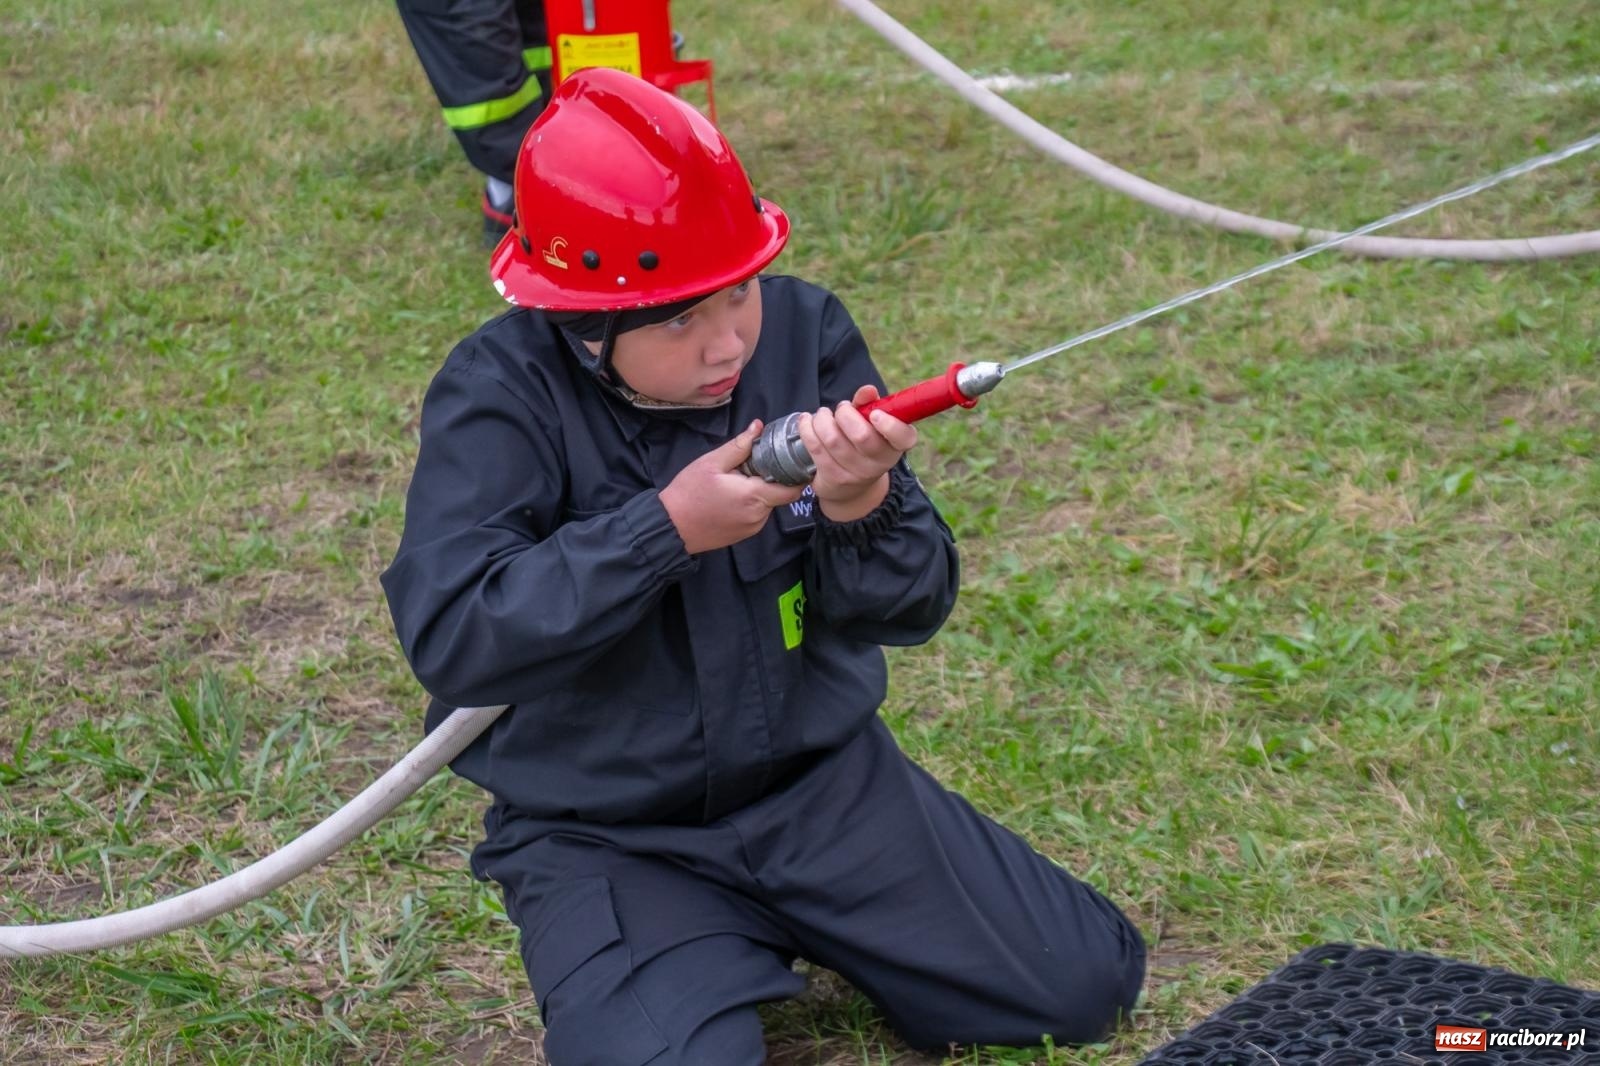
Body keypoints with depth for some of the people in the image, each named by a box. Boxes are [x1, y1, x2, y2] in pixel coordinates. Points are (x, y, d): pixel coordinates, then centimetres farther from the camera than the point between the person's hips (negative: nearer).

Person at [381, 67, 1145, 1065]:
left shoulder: (804, 331, -9)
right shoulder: (502, 394, -17)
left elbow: (912, 608, -7)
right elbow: (448, 635, -29)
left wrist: (861, 508, -30)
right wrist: (666, 530, -30)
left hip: (823, 777, 4)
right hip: (606, 836, -3)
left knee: (1086, 982, 0)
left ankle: (795, 932, 22)